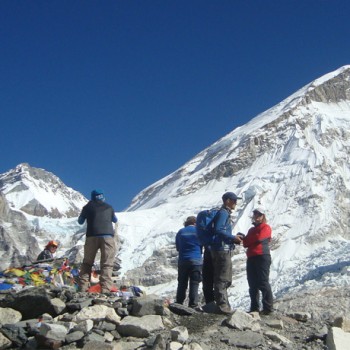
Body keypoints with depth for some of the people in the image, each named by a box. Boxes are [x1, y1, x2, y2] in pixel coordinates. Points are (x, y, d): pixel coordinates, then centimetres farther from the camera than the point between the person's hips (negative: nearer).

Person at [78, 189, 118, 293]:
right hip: (108, 236, -1)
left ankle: (83, 288, 5)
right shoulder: (109, 207, 14)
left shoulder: (88, 207, 11)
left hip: (92, 236, 1)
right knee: (107, 264, -2)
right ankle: (105, 289, -15)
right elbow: (115, 220, 32)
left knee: (87, 263, 12)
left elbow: (80, 221, 23)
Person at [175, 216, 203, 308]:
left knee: (182, 283, 11)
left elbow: (177, 248, 12)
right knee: (194, 284, 0)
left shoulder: (180, 232, 7)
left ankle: (179, 304, 12)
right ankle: (193, 305, -3)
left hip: (182, 261, 3)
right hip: (196, 260, -3)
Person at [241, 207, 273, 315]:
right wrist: (244, 239, -8)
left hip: (262, 257, -8)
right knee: (252, 284, 7)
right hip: (251, 258, 8)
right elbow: (246, 243, 16)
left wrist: (245, 238, 2)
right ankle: (254, 307, 11)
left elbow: (259, 238, -15)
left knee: (263, 283, -12)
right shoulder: (252, 230, 26)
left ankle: (268, 307, -11)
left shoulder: (266, 228, 3)